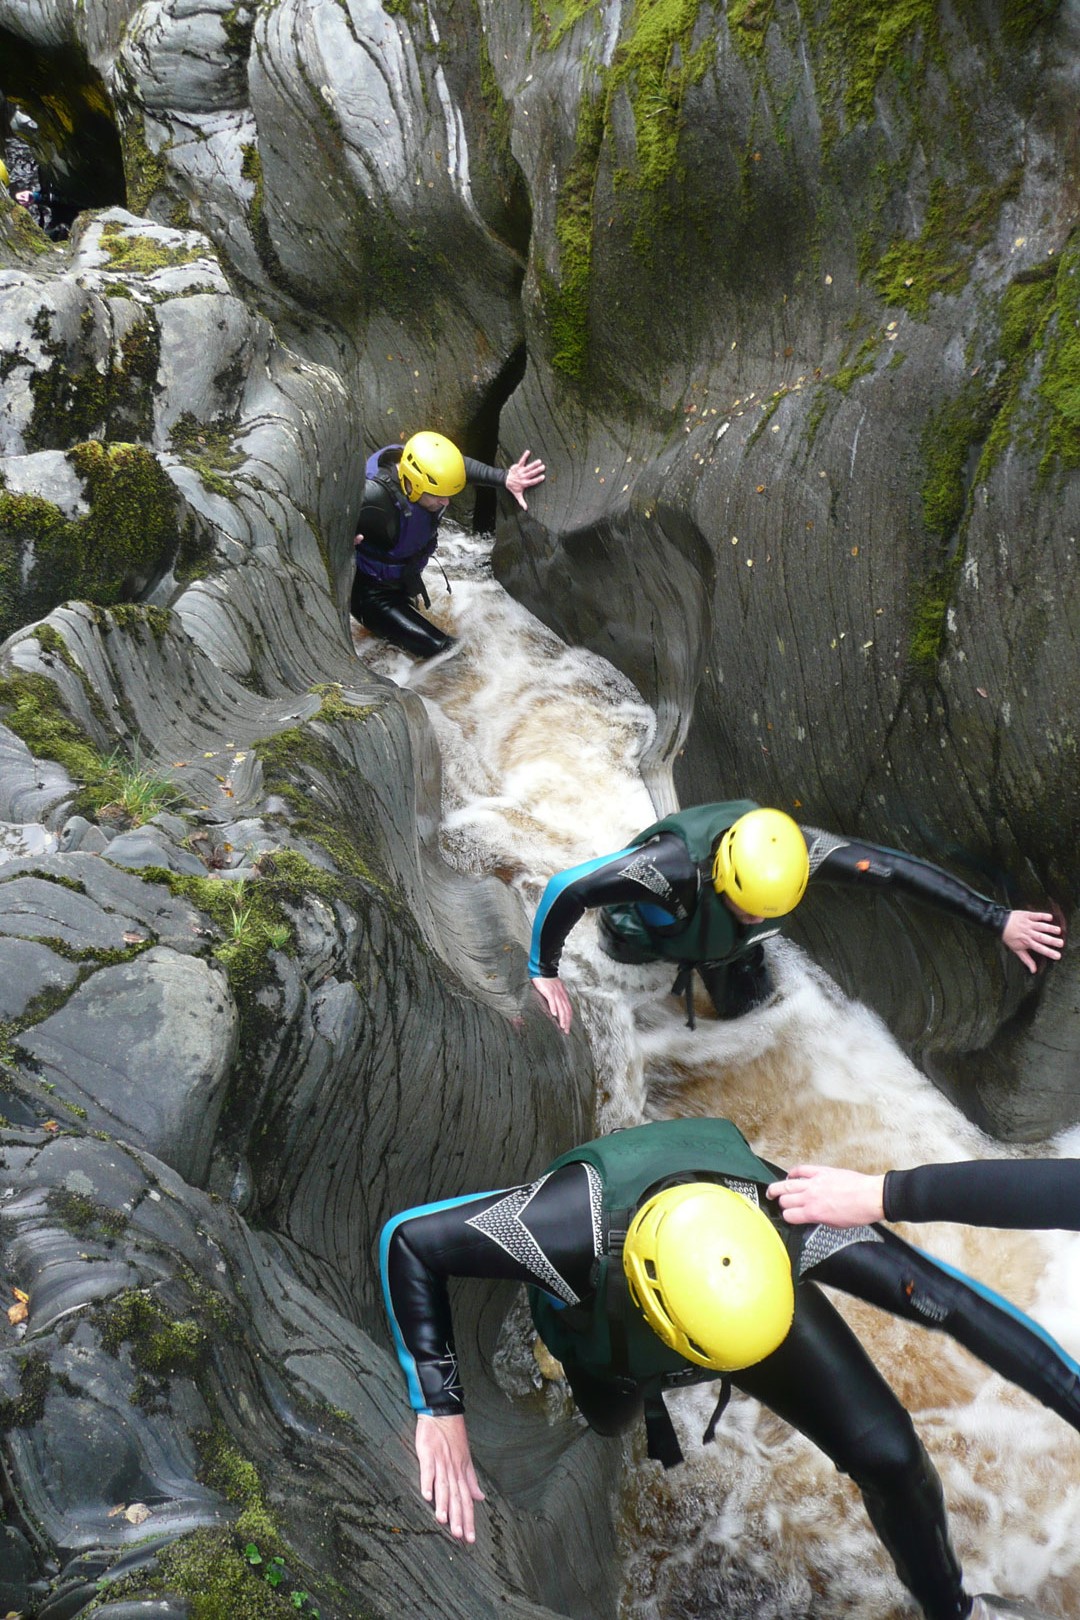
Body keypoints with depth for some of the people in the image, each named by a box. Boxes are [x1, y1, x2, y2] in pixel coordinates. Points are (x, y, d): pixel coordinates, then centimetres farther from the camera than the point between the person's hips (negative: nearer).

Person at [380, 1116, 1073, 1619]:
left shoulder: (791, 1221, -45)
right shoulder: (576, 1228, -50)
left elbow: (957, 1300, -36)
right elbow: (408, 1239, -39)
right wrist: (441, 1412, -40)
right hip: (604, 1339, 0)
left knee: (890, 1454, -10)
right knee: (611, 1420, 33)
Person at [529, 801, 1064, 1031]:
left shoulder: (801, 852, -42)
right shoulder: (674, 867, -53)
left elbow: (899, 869, -35)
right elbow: (565, 889, -47)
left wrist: (998, 918, -35)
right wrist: (544, 971, -42)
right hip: (653, 931, -2)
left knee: (740, 1006, 21)